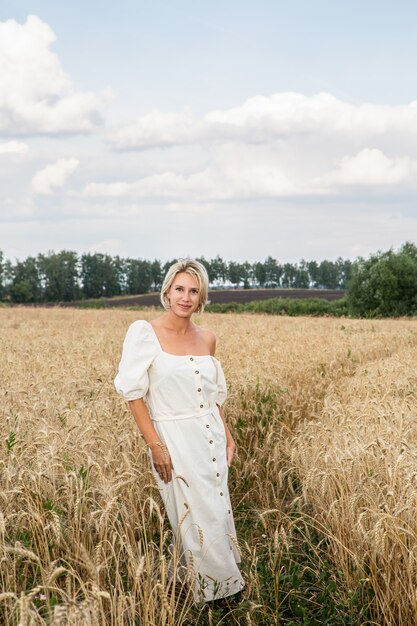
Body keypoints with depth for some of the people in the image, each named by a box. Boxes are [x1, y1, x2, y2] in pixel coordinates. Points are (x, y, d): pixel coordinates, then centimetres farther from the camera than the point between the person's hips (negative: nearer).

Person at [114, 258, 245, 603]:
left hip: (211, 436, 5)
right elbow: (133, 392, -12)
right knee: (194, 516, 5)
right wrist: (155, 444, -16)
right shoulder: (144, 332, -13)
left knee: (218, 510, 15)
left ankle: (223, 578, 37)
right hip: (175, 438, -5)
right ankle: (203, 588, 26)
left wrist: (227, 434, 12)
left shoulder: (207, 338, 4)